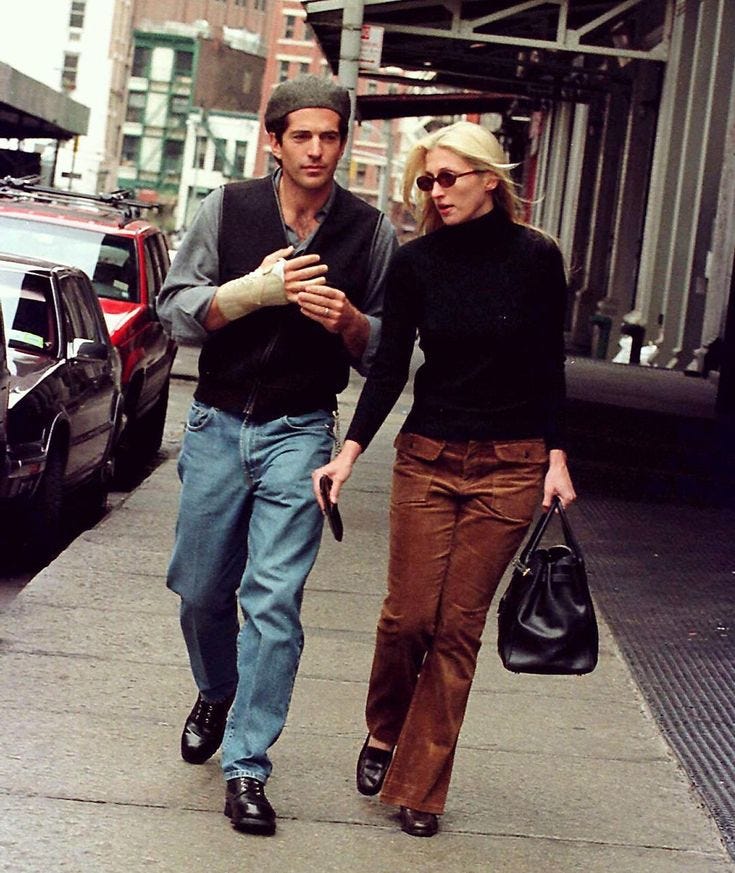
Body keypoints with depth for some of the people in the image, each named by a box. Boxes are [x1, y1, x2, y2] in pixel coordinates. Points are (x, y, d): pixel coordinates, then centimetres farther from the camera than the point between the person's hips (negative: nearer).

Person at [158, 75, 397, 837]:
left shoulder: (370, 231, 0)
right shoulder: (226, 209, 0)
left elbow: (387, 351, 6)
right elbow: (175, 310, -3)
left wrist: (348, 320, -17)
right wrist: (255, 290, -18)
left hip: (301, 432, -2)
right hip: (218, 423, 2)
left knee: (274, 600, -10)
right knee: (202, 588, 13)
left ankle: (246, 766, -3)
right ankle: (216, 694, 43)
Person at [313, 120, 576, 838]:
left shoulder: (535, 258, -3)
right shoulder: (415, 263, -1)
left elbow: (548, 367, 3)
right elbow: (389, 368, -3)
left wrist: (556, 458, -2)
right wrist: (350, 452, -13)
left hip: (510, 466, -1)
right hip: (427, 457, 1)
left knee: (459, 625, -1)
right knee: (407, 614, -3)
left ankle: (419, 787, 10)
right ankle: (384, 734, 27)